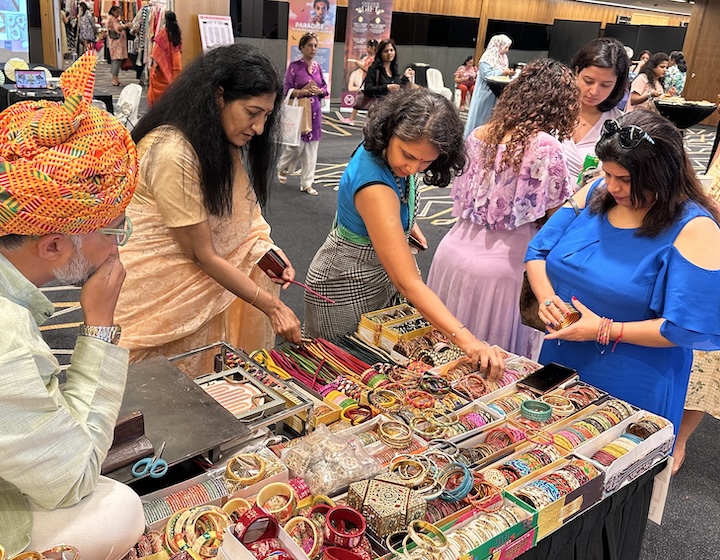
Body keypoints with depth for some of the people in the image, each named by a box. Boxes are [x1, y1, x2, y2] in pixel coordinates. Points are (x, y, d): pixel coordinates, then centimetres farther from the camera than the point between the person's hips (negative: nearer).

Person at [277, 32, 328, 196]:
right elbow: (287, 90, -10)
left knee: (311, 147, 5)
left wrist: (318, 91, -10)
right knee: (297, 146, -3)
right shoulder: (294, 66, -7)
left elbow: (325, 88, 11)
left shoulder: (317, 66, 8)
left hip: (315, 111, 5)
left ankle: (307, 183, 12)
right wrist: (303, 91, -23)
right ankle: (283, 167, 28)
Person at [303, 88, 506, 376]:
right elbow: (408, 284, -41)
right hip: (348, 286, -9)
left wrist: (407, 223, 1)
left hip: (381, 272, 9)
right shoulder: (374, 186, -37)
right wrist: (466, 340, -46)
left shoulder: (380, 151, -11)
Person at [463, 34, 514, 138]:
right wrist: (503, 72, -22)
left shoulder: (503, 58, 10)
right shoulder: (488, 57, -14)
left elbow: (502, 75, 16)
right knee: (481, 114, 0)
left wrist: (508, 73, -3)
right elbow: (486, 75, -22)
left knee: (491, 116, 10)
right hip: (486, 92, -7)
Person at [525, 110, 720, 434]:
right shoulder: (596, 193, -2)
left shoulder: (694, 230, -17)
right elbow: (538, 251, 5)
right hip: (559, 365, 5)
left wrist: (606, 331, -22)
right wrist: (547, 297, -14)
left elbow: (693, 328, -20)